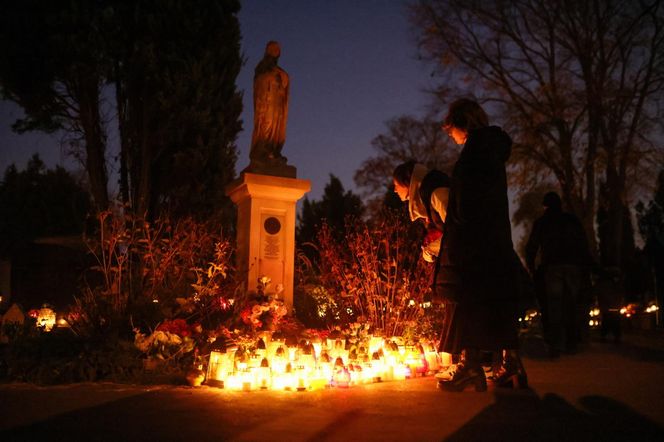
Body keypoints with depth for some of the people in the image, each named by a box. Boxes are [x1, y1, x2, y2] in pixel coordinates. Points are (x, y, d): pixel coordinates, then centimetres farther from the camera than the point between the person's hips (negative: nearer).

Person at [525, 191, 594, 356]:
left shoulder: (541, 222, 11)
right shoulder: (573, 221, 16)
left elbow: (531, 247, 8)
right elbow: (584, 246, 11)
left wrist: (531, 268, 16)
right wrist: (587, 269, 12)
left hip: (551, 267, -2)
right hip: (574, 266, 2)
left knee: (553, 306, -4)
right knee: (572, 305, 6)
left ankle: (555, 345, -12)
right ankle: (571, 344, 5)